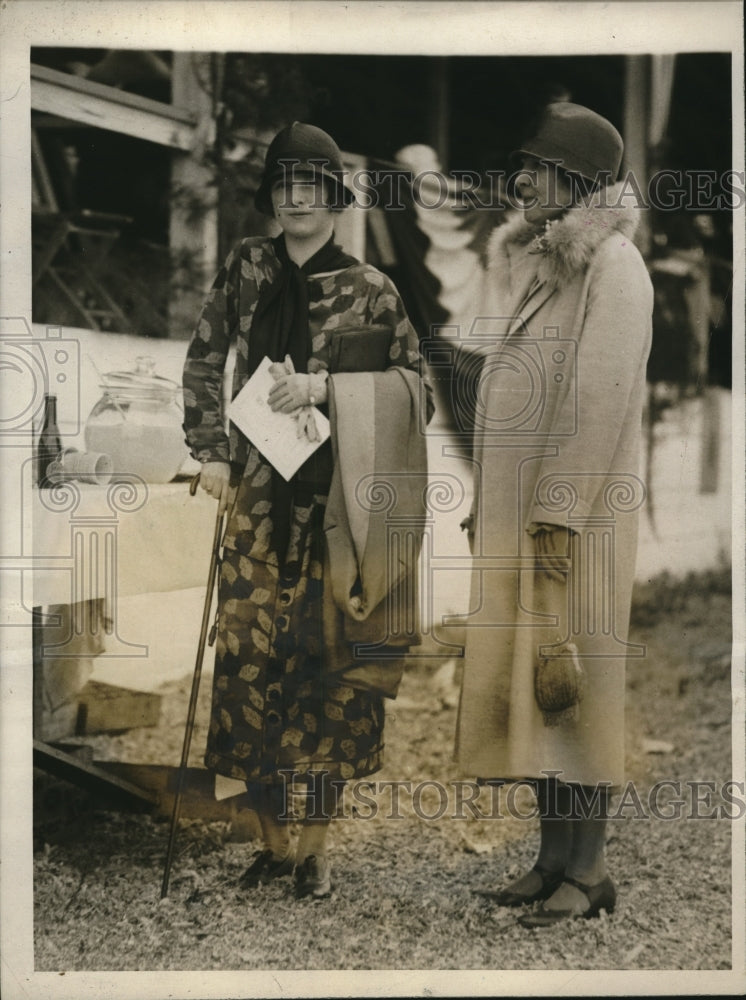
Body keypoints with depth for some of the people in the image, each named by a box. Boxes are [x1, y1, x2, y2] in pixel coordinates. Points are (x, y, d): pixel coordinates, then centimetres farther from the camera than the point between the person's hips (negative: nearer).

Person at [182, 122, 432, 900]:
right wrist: (209, 449, 4)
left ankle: (316, 844, 15)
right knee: (251, 662, 1)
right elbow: (203, 360, 14)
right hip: (259, 500, 2)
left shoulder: (370, 291, 0)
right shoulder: (246, 269, 7)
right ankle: (273, 840, 16)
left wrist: (327, 386, -14)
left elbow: (419, 391, -2)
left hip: (339, 507, -2)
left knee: (331, 668, 1)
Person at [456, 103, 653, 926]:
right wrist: (484, 503, 14)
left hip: (575, 506, -8)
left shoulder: (613, 267, -9)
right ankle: (553, 859, 18)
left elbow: (602, 397, -17)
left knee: (572, 682, -4)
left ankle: (587, 869, 6)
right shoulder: (534, 263, 17)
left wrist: (559, 515, -21)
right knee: (526, 683, 9)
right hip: (515, 506, 8)